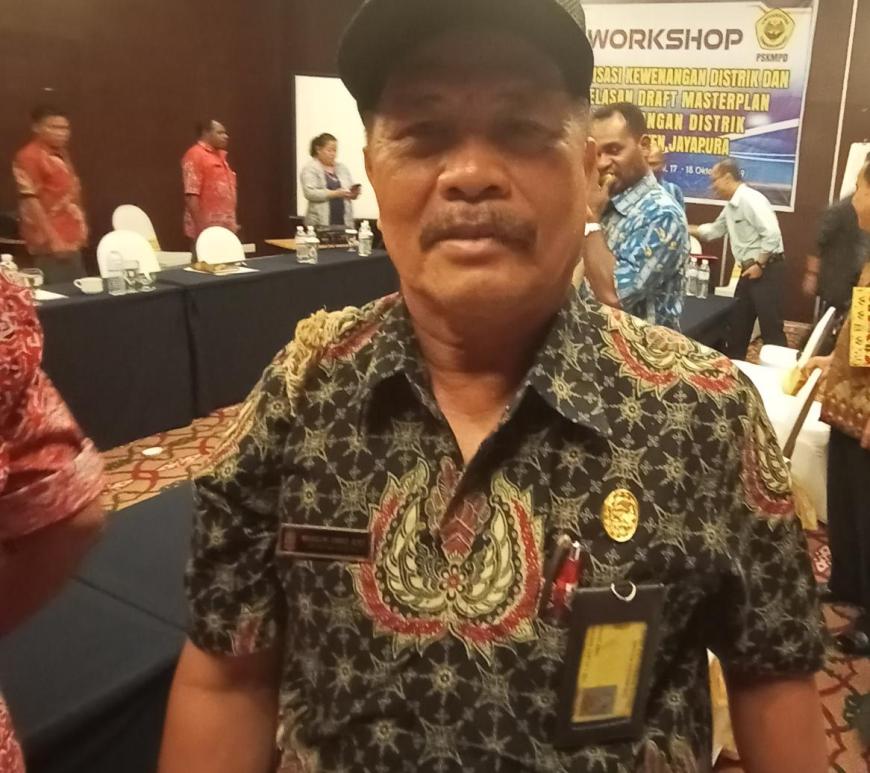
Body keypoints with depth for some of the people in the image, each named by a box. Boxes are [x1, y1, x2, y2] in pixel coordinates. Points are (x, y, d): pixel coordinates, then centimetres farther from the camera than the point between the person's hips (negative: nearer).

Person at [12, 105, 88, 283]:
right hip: (51, 247, -9)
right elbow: (30, 201, -16)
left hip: (72, 242, 9)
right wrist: (52, 239, -19)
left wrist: (81, 231, 15)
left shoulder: (61, 155, 16)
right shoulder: (29, 156, -10)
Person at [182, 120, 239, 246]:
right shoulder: (195, 155, -10)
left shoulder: (219, 155, 18)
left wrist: (233, 223, 19)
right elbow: (191, 195, -17)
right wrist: (200, 228, -22)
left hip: (225, 229, 9)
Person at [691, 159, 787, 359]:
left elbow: (772, 235, -25)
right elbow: (714, 230, 26)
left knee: (770, 327, -5)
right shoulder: (731, 206, 13)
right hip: (750, 270, 10)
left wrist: (759, 265, -20)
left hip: (768, 269, -10)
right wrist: (686, 229, 17)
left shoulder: (751, 200, -18)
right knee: (737, 321, 18)